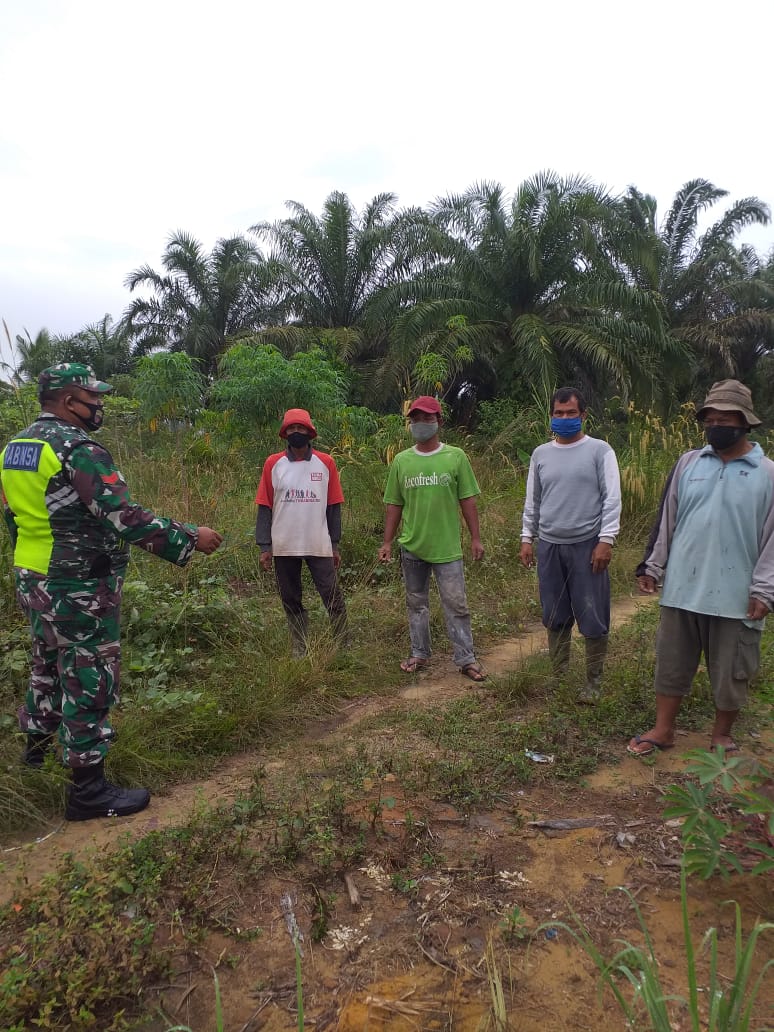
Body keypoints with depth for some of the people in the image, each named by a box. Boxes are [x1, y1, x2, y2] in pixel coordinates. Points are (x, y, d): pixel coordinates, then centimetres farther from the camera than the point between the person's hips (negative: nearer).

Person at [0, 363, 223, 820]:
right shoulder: (79, 449, -20)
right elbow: (126, 520, -25)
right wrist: (191, 539, -17)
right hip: (79, 588, -9)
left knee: (50, 662, 26)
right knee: (89, 679, 0)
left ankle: (38, 744, 46)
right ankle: (89, 790, 10)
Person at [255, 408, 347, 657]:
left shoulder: (326, 463, 1)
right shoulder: (273, 464, 1)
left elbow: (333, 506, 4)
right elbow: (265, 508, 1)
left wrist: (335, 545, 3)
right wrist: (264, 547, -4)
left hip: (319, 545, -1)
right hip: (284, 546, 1)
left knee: (332, 596, -1)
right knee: (291, 601, 10)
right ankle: (299, 650, 23)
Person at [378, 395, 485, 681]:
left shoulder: (455, 457, -2)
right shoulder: (401, 461, 3)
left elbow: (467, 500, 0)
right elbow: (394, 505, 7)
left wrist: (476, 538, -3)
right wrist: (387, 542, 4)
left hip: (447, 547, -2)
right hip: (411, 547, 3)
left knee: (456, 604, 2)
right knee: (416, 603, 14)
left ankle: (466, 659, 12)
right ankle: (419, 655, 27)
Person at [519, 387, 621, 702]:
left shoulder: (599, 451, -2)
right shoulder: (540, 454, 9)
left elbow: (612, 499, -6)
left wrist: (606, 540, -13)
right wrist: (527, 538, 9)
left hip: (587, 545, -4)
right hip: (549, 546, 4)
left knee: (592, 619, 1)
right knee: (555, 617, 11)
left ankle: (593, 682, 14)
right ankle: (558, 675, 24)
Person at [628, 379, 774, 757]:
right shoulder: (688, 463, 4)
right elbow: (666, 519, 8)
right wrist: (652, 566, 7)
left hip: (736, 595, -2)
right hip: (682, 589, 2)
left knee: (730, 672, 11)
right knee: (671, 663, 12)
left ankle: (721, 736, 31)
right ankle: (663, 729, 27)